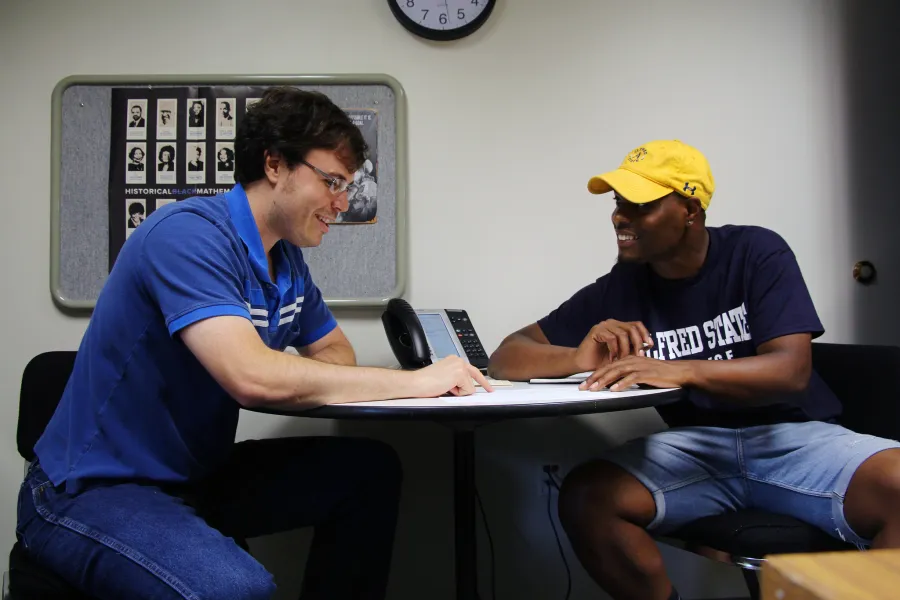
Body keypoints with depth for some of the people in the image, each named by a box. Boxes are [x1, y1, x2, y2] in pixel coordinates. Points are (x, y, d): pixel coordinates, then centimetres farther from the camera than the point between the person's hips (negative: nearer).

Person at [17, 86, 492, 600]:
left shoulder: (286, 258, 3)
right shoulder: (190, 235, -22)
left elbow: (337, 354, 13)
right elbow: (253, 378, -33)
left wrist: (289, 382, -13)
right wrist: (415, 381, -24)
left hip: (200, 477, 8)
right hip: (94, 492, -8)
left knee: (370, 469, -1)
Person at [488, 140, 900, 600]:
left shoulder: (757, 253, -7)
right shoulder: (618, 289, -1)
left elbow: (792, 371, -17)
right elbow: (507, 357, -2)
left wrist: (679, 370, -34)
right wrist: (579, 358, -24)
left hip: (791, 434, -2)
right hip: (697, 443, 2)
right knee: (583, 496, -24)